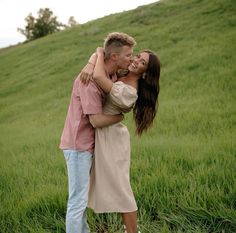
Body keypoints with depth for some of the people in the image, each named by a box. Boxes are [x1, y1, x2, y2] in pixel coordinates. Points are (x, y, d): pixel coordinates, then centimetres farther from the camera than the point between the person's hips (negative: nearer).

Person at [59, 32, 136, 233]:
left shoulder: (112, 74, 3)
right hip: (79, 144, -9)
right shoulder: (90, 79, -24)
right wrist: (121, 116, -8)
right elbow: (96, 120, -25)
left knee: (82, 197, 20)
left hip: (88, 144, 9)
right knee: (78, 200, -4)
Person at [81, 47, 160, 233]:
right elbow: (100, 54, 6)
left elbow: (98, 77, -37)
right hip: (106, 136, 10)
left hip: (111, 139, -10)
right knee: (117, 187, 18)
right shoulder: (120, 74, 0)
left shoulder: (128, 92, -26)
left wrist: (101, 54, -20)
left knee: (120, 189, -2)